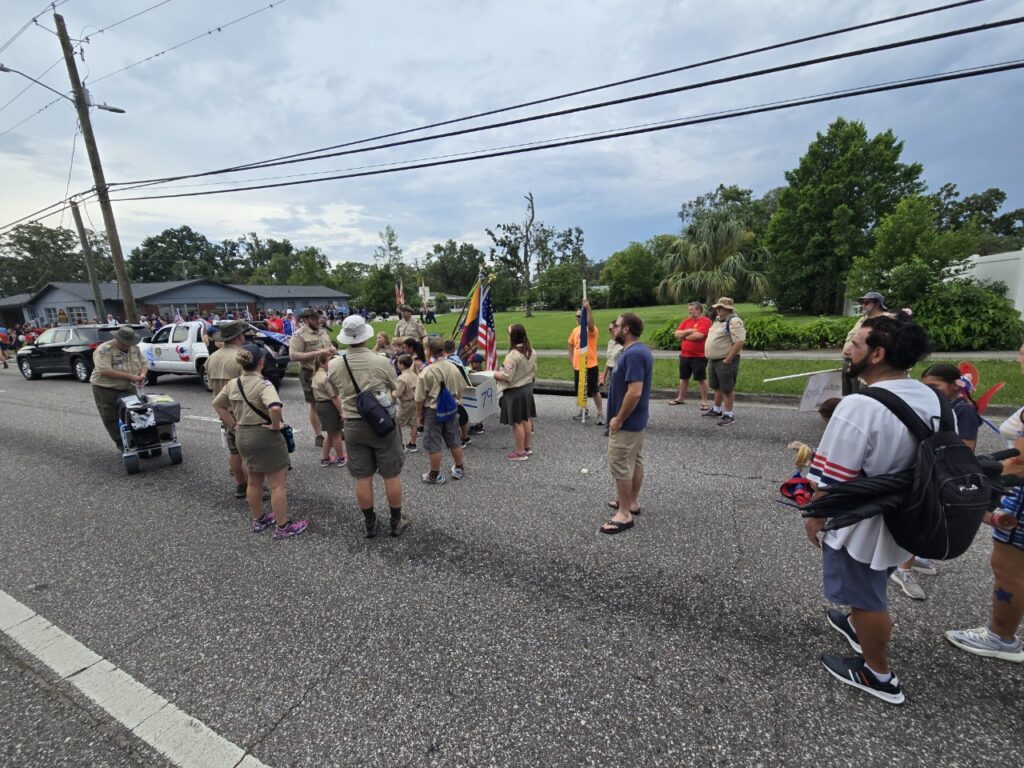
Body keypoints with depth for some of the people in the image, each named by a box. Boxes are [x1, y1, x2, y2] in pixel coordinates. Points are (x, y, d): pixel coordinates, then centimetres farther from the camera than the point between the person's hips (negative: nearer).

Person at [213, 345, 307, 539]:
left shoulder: (232, 384, 3)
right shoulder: (262, 384, -21)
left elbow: (217, 404, 16)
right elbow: (275, 408, -38)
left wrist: (233, 425, 13)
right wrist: (275, 426, -21)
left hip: (242, 436, 8)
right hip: (265, 437, -8)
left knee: (254, 482, 22)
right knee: (278, 484, 3)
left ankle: (257, 520, 36)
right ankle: (283, 527, 11)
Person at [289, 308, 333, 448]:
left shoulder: (323, 332, 11)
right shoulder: (299, 335, -11)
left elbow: (331, 346, 22)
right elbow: (293, 356, -19)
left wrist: (332, 349, -3)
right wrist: (314, 353, -25)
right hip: (311, 374, -6)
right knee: (315, 405, 5)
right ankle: (318, 437, 17)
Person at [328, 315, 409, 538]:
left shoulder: (334, 365, -7)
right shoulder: (381, 362, -16)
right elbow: (395, 388, 2)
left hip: (353, 425, 3)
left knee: (362, 478, 13)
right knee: (392, 475, 11)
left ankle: (370, 524, 27)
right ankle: (396, 522, 23)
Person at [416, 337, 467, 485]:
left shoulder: (427, 371, -18)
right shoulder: (453, 368, -5)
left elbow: (420, 398, -13)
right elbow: (460, 390, 7)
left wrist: (419, 414, 0)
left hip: (433, 410, -4)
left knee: (434, 444, 6)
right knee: (454, 441, 17)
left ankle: (435, 475, 17)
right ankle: (459, 469, 31)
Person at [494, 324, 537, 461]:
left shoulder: (513, 355, -24)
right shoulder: (531, 352, 3)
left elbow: (507, 377, -23)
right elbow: (534, 372, 12)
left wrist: (495, 374, -5)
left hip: (514, 392, -8)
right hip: (528, 388, 9)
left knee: (517, 422, 2)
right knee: (526, 419, 17)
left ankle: (520, 452, 11)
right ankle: (527, 448, 29)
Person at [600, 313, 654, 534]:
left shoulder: (632, 354, -24)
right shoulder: (640, 351, 9)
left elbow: (634, 392, -29)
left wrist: (618, 419, -21)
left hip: (626, 423, -10)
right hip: (636, 420, 10)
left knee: (620, 467, -2)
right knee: (635, 463, 18)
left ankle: (624, 514, 8)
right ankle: (632, 502, 32)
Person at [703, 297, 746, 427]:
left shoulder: (734, 321, -18)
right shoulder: (718, 320, 12)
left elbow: (739, 343, -24)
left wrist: (727, 360, -22)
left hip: (725, 361, -9)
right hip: (714, 360, 9)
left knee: (727, 389, -1)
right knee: (717, 387, 20)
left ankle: (728, 416, 7)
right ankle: (717, 411, 33)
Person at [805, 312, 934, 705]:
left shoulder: (860, 405, -31)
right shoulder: (930, 397, -4)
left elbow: (831, 479, -27)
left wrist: (815, 517, -10)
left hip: (860, 524, -8)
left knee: (866, 597, 15)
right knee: (871, 587, 31)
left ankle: (878, 675, 35)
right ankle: (858, 627, 56)